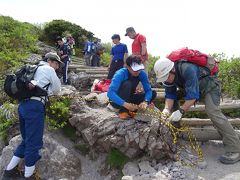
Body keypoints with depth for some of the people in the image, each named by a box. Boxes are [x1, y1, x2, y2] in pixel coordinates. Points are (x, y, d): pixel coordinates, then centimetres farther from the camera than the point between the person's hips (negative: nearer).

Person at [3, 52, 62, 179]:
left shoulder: (35, 69, 26)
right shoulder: (49, 69, 1)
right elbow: (57, 89, 8)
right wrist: (49, 91, 23)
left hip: (23, 105, 9)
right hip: (34, 106, -9)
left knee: (27, 140, 18)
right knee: (34, 142, -1)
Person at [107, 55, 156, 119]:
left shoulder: (142, 73, -13)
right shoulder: (121, 74, -28)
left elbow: (148, 90, -15)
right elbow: (110, 93, -39)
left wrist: (145, 102, -36)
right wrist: (125, 104, -49)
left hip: (129, 99, 5)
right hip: (117, 101, -5)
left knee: (153, 93, -9)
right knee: (127, 84, -32)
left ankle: (131, 110, -5)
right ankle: (123, 111, -20)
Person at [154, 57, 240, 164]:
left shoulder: (187, 69, -38)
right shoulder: (167, 76, -15)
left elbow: (192, 95, -40)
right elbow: (170, 95, -14)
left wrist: (181, 111, -46)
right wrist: (167, 109, -31)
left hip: (209, 85, -8)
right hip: (190, 88, 8)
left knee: (212, 111, -29)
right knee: (172, 103, 1)